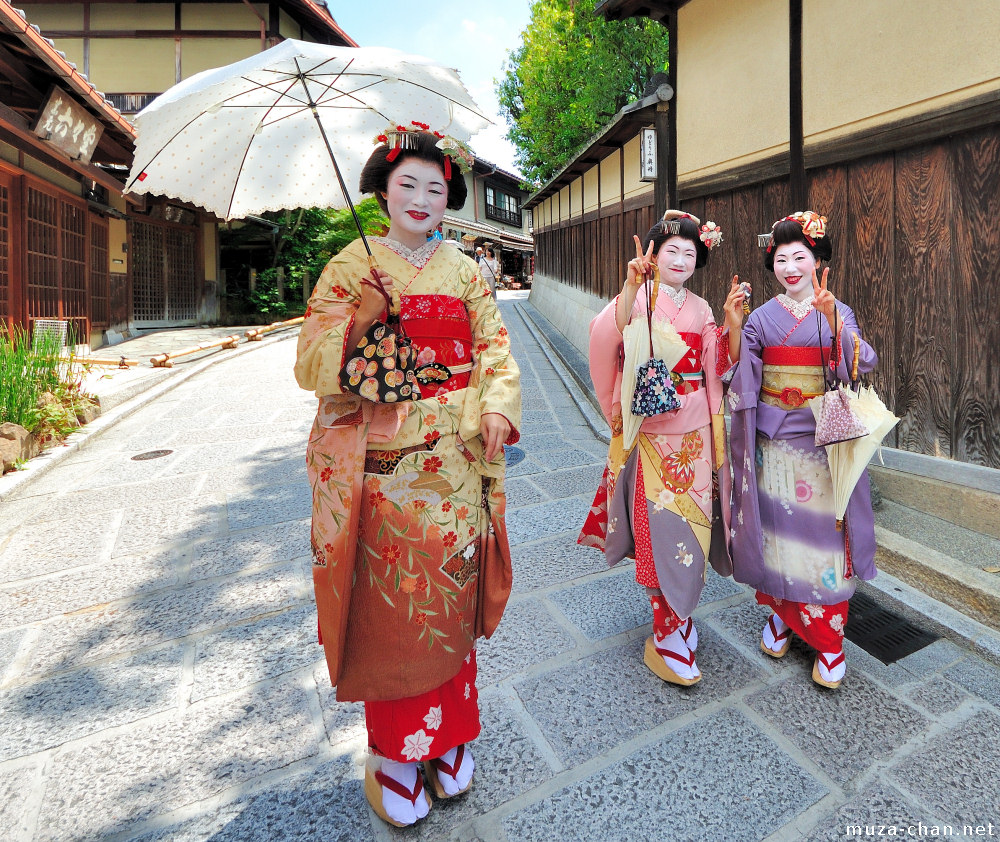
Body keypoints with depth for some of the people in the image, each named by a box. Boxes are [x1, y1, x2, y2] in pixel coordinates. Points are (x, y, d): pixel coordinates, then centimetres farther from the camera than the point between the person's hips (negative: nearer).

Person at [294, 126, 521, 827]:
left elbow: (496, 349, 6)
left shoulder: (465, 271, 12)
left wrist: (497, 407, -13)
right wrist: (360, 318, -17)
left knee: (449, 593, 9)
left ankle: (450, 739, 32)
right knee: (386, 603, 5)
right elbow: (311, 366, -1)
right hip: (380, 462, -1)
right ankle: (393, 754, 27)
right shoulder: (351, 267, 5)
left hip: (453, 460, 2)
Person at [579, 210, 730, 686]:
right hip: (647, 431, -4)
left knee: (688, 525, 10)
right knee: (658, 527, -1)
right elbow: (606, 338, -26)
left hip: (692, 432, 5)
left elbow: (712, 375, 14)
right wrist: (631, 286, -35)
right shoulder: (635, 298, -4)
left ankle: (678, 615, 31)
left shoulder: (701, 310, 12)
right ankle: (669, 636, 16)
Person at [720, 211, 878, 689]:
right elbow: (738, 374, 0)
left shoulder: (839, 312, 3)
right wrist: (733, 326, -12)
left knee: (822, 531, 1)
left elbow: (861, 365, -13)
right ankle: (782, 614, 27)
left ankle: (828, 639, 16)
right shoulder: (762, 317, 7)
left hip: (823, 439, -1)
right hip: (774, 439, 2)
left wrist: (833, 319, -26)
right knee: (777, 526, 6)